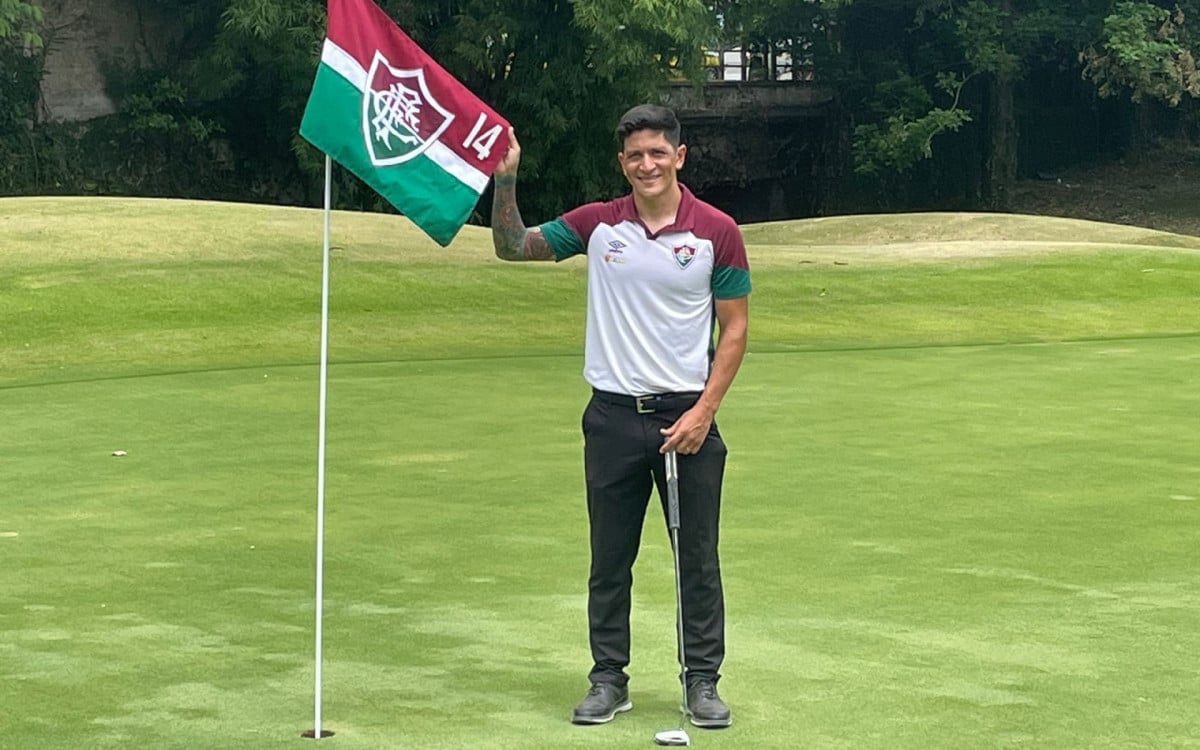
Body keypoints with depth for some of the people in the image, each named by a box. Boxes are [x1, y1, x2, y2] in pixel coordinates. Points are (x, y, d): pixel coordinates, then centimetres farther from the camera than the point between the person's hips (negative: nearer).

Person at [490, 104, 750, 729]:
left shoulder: (717, 231, -3)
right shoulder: (597, 224, 2)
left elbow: (734, 327, -1)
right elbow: (512, 246, 8)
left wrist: (703, 410, -9)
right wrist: (506, 180, -9)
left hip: (686, 417, -2)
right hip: (614, 414, 2)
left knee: (697, 556, 3)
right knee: (610, 558, 7)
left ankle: (703, 682, 13)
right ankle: (609, 679, 17)